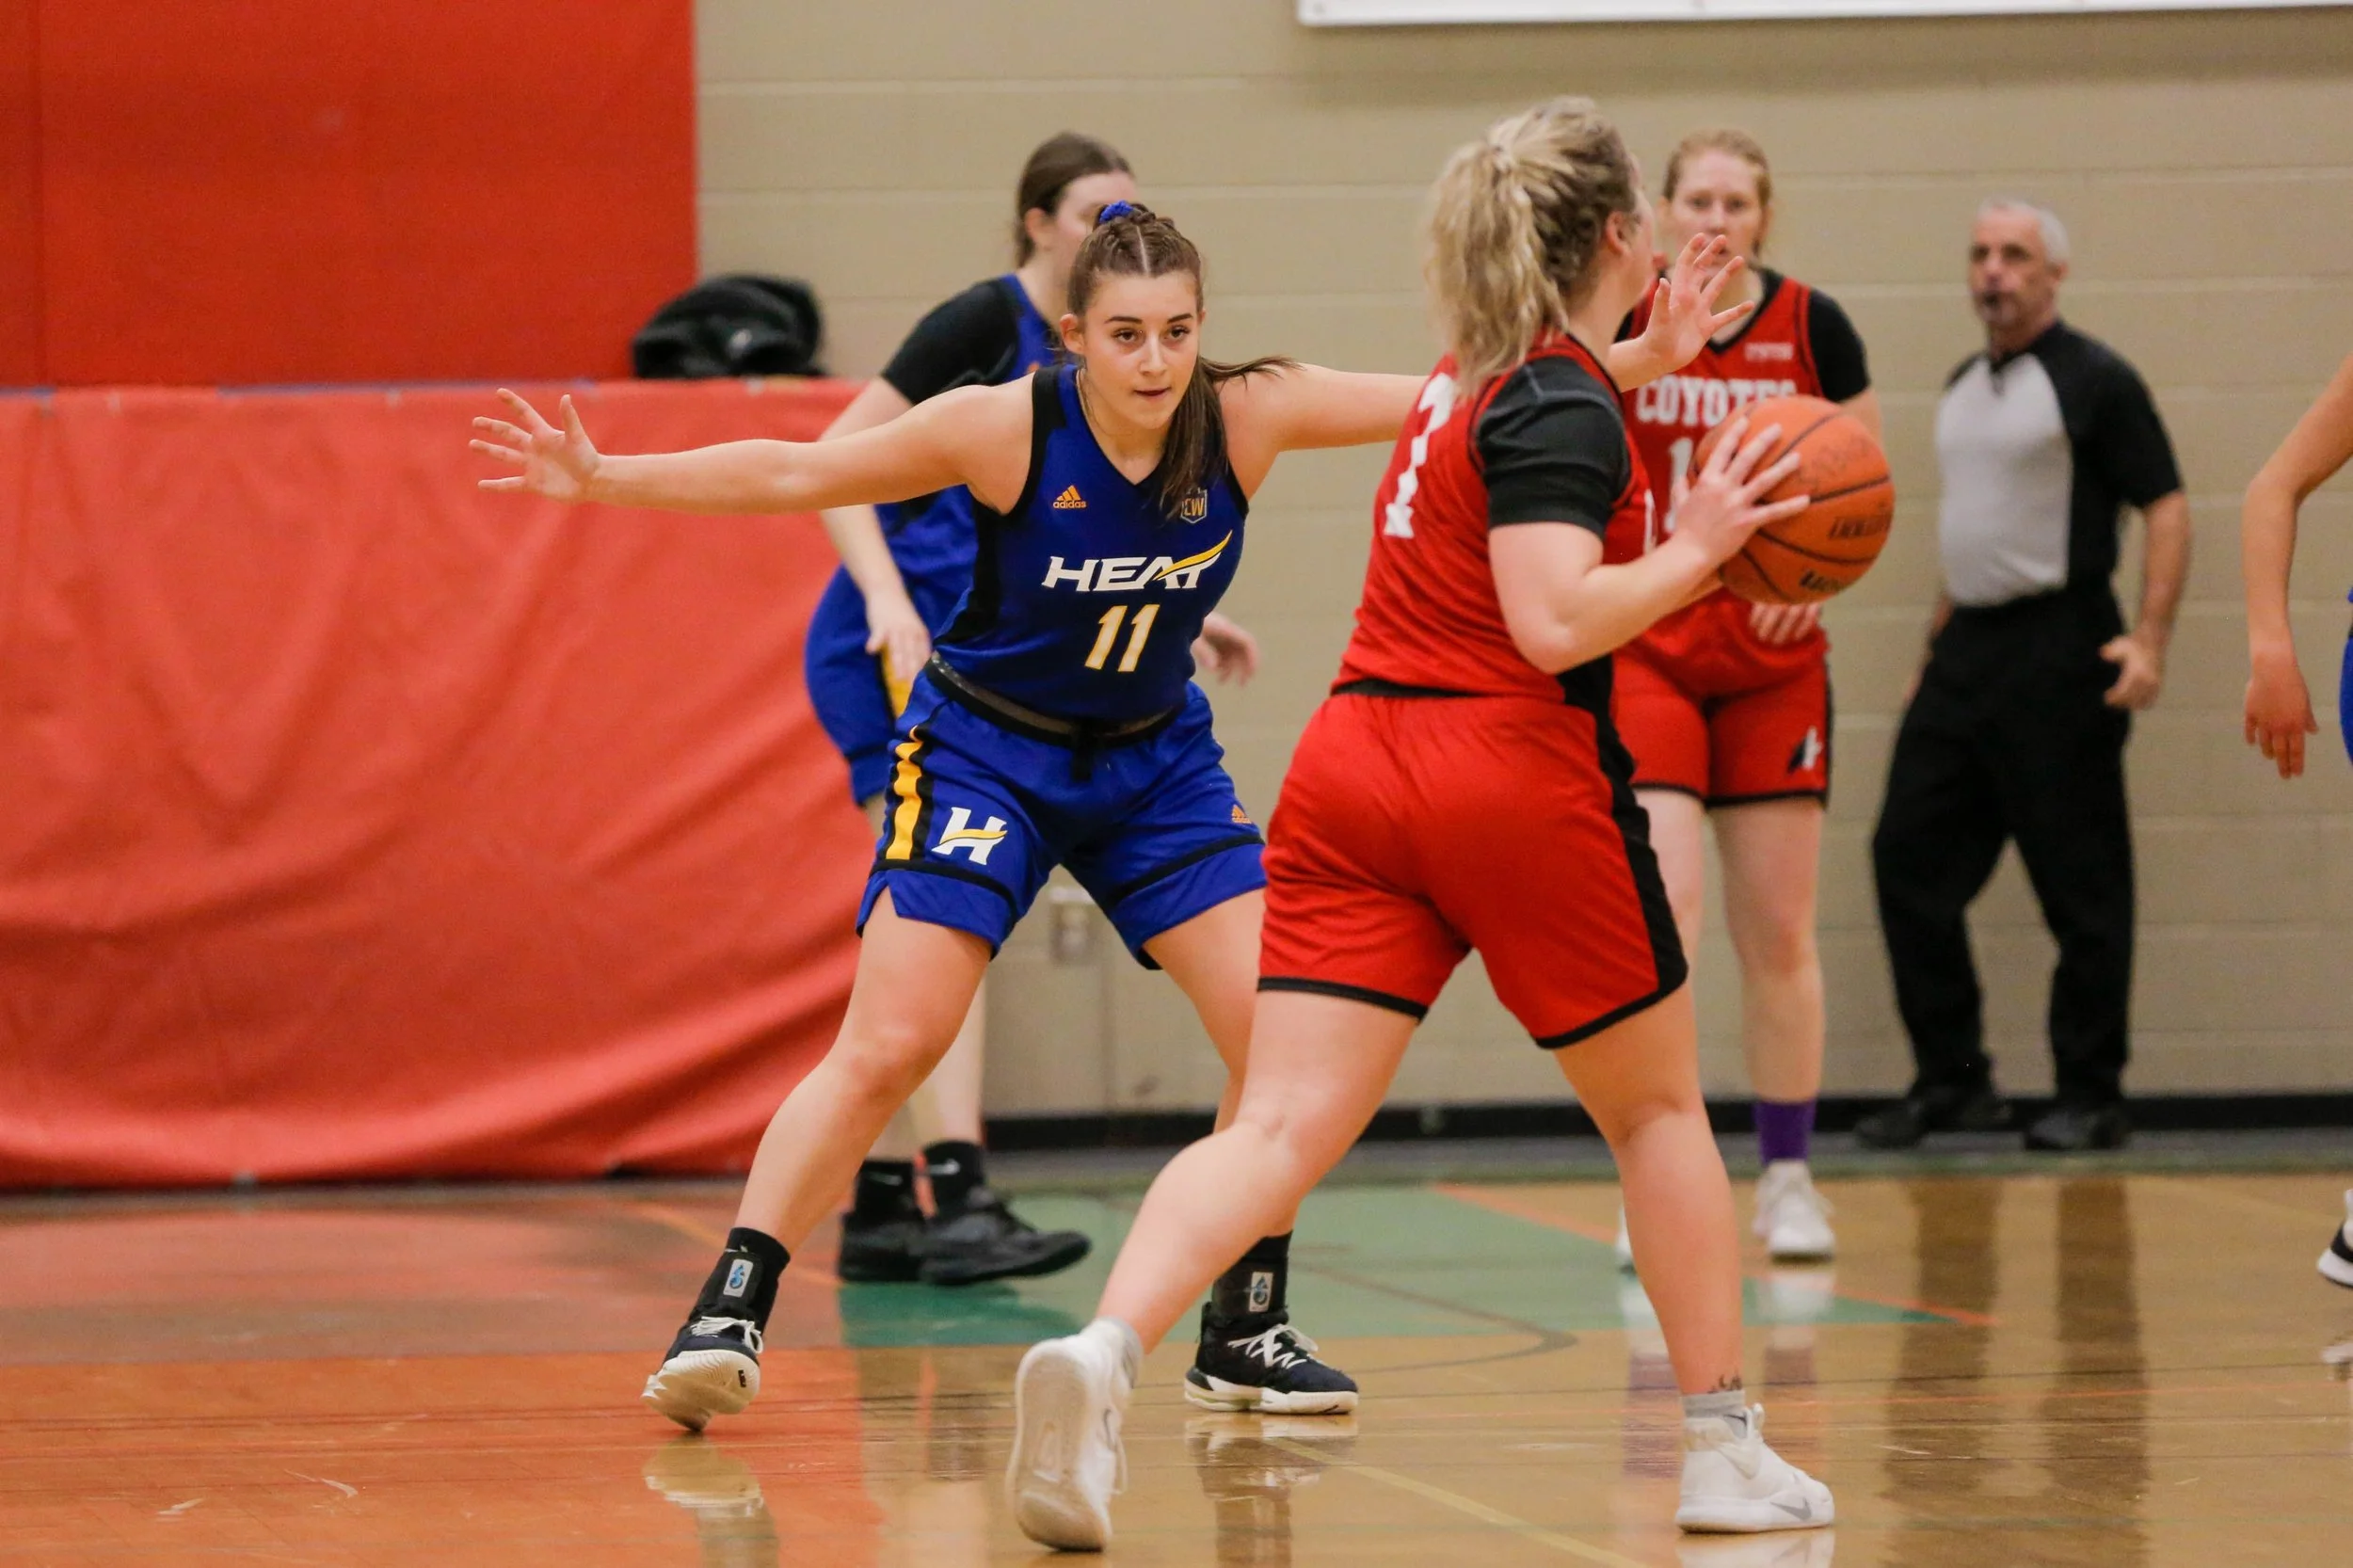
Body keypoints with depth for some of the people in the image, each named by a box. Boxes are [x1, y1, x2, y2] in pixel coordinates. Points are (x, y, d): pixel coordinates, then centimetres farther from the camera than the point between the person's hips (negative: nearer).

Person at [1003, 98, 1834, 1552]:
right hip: (1521, 779, -6)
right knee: (1659, 1106, 14)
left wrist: (1643, 361, 38)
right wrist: (1700, 548, -9)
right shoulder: (1562, 404, -9)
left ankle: (1101, 1351, -31)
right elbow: (1554, 623, -21)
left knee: (1283, 1122, -7)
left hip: (1355, 771, 6)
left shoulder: (1472, 377, 16)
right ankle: (1725, 1447, 18)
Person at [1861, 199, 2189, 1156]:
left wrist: (2150, 639, -20)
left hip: (2058, 655, -8)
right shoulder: (1965, 387, 16)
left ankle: (2091, 1099, 4)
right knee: (1911, 857, 4)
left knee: (2080, 883, -3)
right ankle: (1952, 1081, 12)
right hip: (1967, 649, 8)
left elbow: (2165, 506, -10)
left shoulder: (2093, 382, -7)